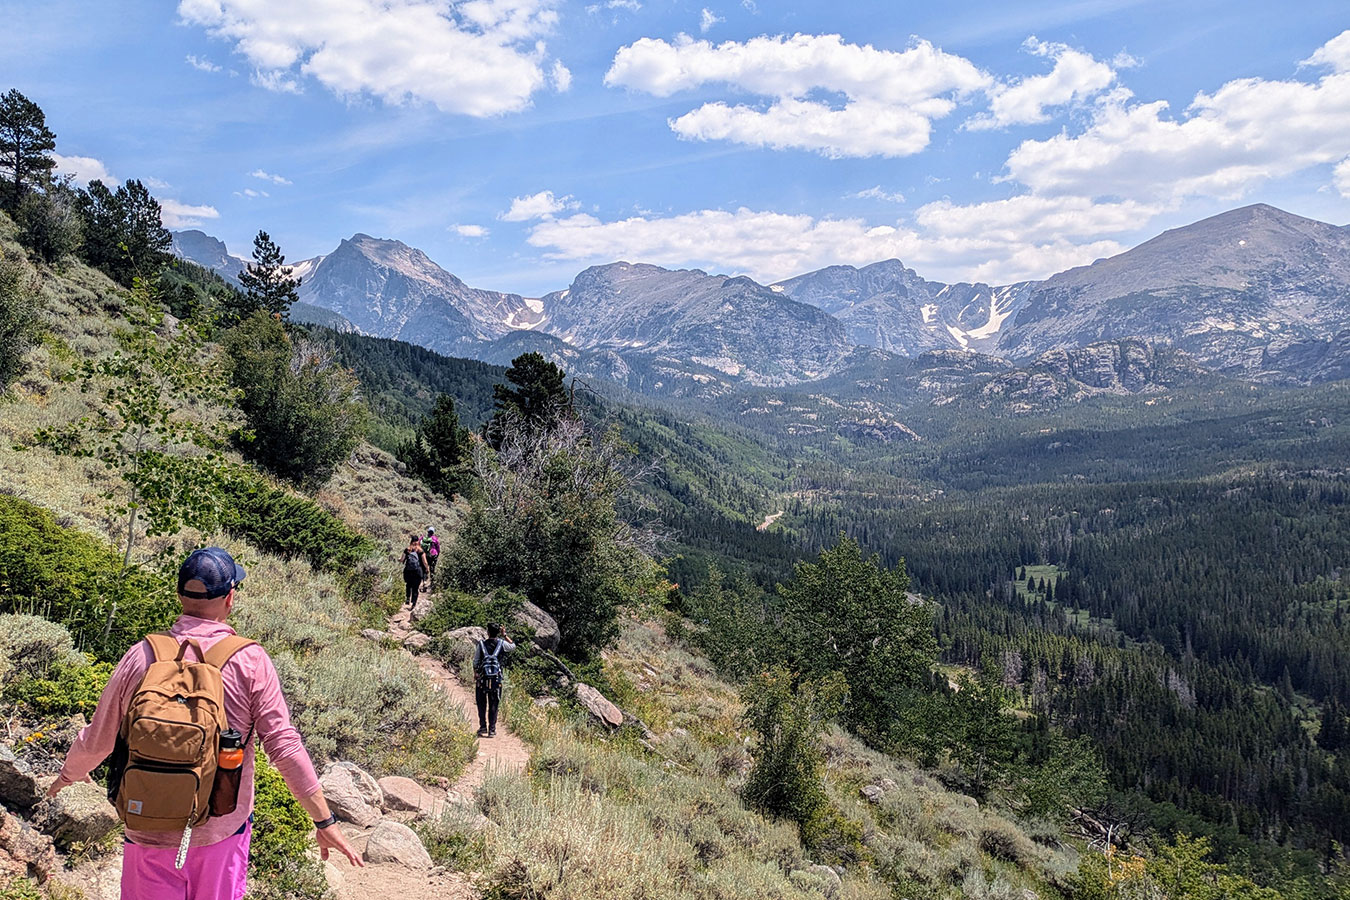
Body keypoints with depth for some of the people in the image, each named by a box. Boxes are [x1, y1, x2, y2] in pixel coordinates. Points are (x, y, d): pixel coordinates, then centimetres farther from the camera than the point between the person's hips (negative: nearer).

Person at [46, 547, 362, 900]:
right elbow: (284, 745, -16)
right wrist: (325, 821, -9)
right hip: (224, 831, 0)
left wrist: (69, 774, 25)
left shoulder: (143, 655, -9)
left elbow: (97, 741, 2)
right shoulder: (251, 661, -14)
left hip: (150, 831, 1)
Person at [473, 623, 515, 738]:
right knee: (493, 705, 6)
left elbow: (475, 662, 1)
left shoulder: (481, 644, -2)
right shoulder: (501, 644, -1)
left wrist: (475, 675, 12)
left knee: (482, 705, 10)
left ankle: (483, 728, 8)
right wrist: (504, 635, 17)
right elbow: (513, 646, 20)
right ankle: (492, 730, 4)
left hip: (482, 679, 0)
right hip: (496, 680, 0)